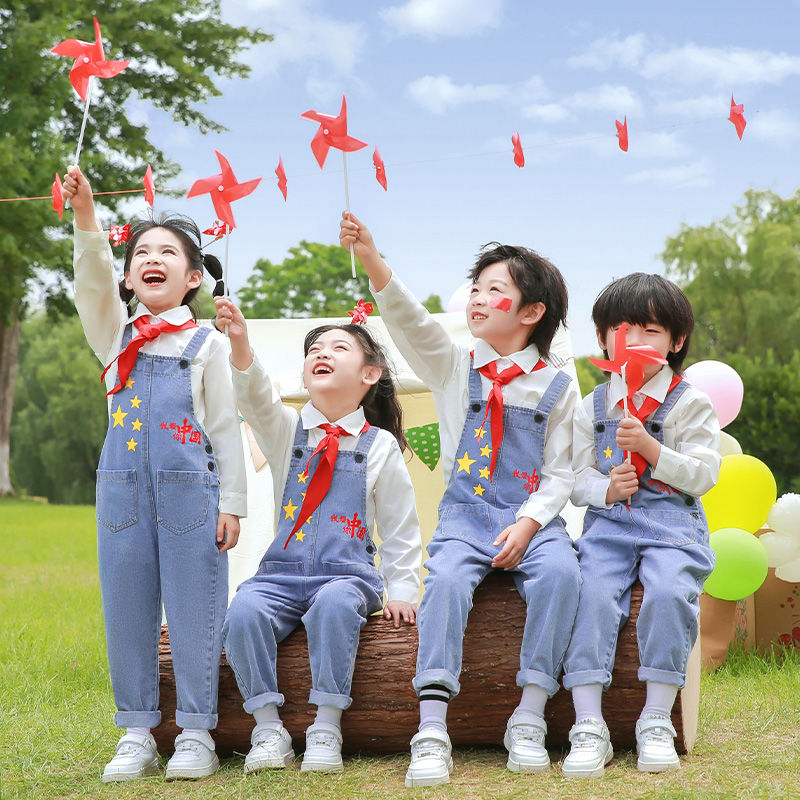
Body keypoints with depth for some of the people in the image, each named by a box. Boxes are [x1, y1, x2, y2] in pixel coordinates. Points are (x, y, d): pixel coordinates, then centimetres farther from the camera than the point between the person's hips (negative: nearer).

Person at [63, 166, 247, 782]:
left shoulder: (207, 345, 4)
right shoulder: (116, 336, 11)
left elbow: (226, 429, 3)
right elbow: (93, 282, -7)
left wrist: (232, 503, -1)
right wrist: (85, 217, -22)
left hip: (190, 491, -3)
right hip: (123, 491, 3)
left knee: (192, 613, 0)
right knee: (127, 610, 5)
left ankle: (196, 734, 9)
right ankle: (138, 735, 14)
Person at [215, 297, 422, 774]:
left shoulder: (380, 447, 7)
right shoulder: (287, 431, 12)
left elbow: (401, 530, 11)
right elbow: (256, 399, -11)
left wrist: (401, 592, 3)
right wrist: (241, 345, -29)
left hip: (348, 573, -2)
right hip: (282, 572, 2)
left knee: (334, 604, -36)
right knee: (244, 610, -28)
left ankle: (326, 729, -28)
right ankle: (268, 729, -19)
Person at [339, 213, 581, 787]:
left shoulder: (555, 388, 6)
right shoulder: (454, 368, 10)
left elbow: (561, 472, 3)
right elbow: (410, 321, -6)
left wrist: (528, 523, -13)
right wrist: (372, 261, -21)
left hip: (532, 518, 0)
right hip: (465, 514, 0)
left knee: (560, 571, -31)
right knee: (447, 578, -30)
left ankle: (530, 717, -20)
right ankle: (432, 730, -31)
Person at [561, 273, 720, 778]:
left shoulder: (690, 404, 6)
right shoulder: (593, 408, 15)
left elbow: (704, 475, -3)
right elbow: (578, 478, 13)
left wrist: (650, 447, -15)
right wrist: (605, 488, -10)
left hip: (672, 523, -2)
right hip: (608, 525, 2)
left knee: (670, 591, -31)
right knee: (592, 594, -26)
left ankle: (657, 722, -20)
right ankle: (589, 727, -25)